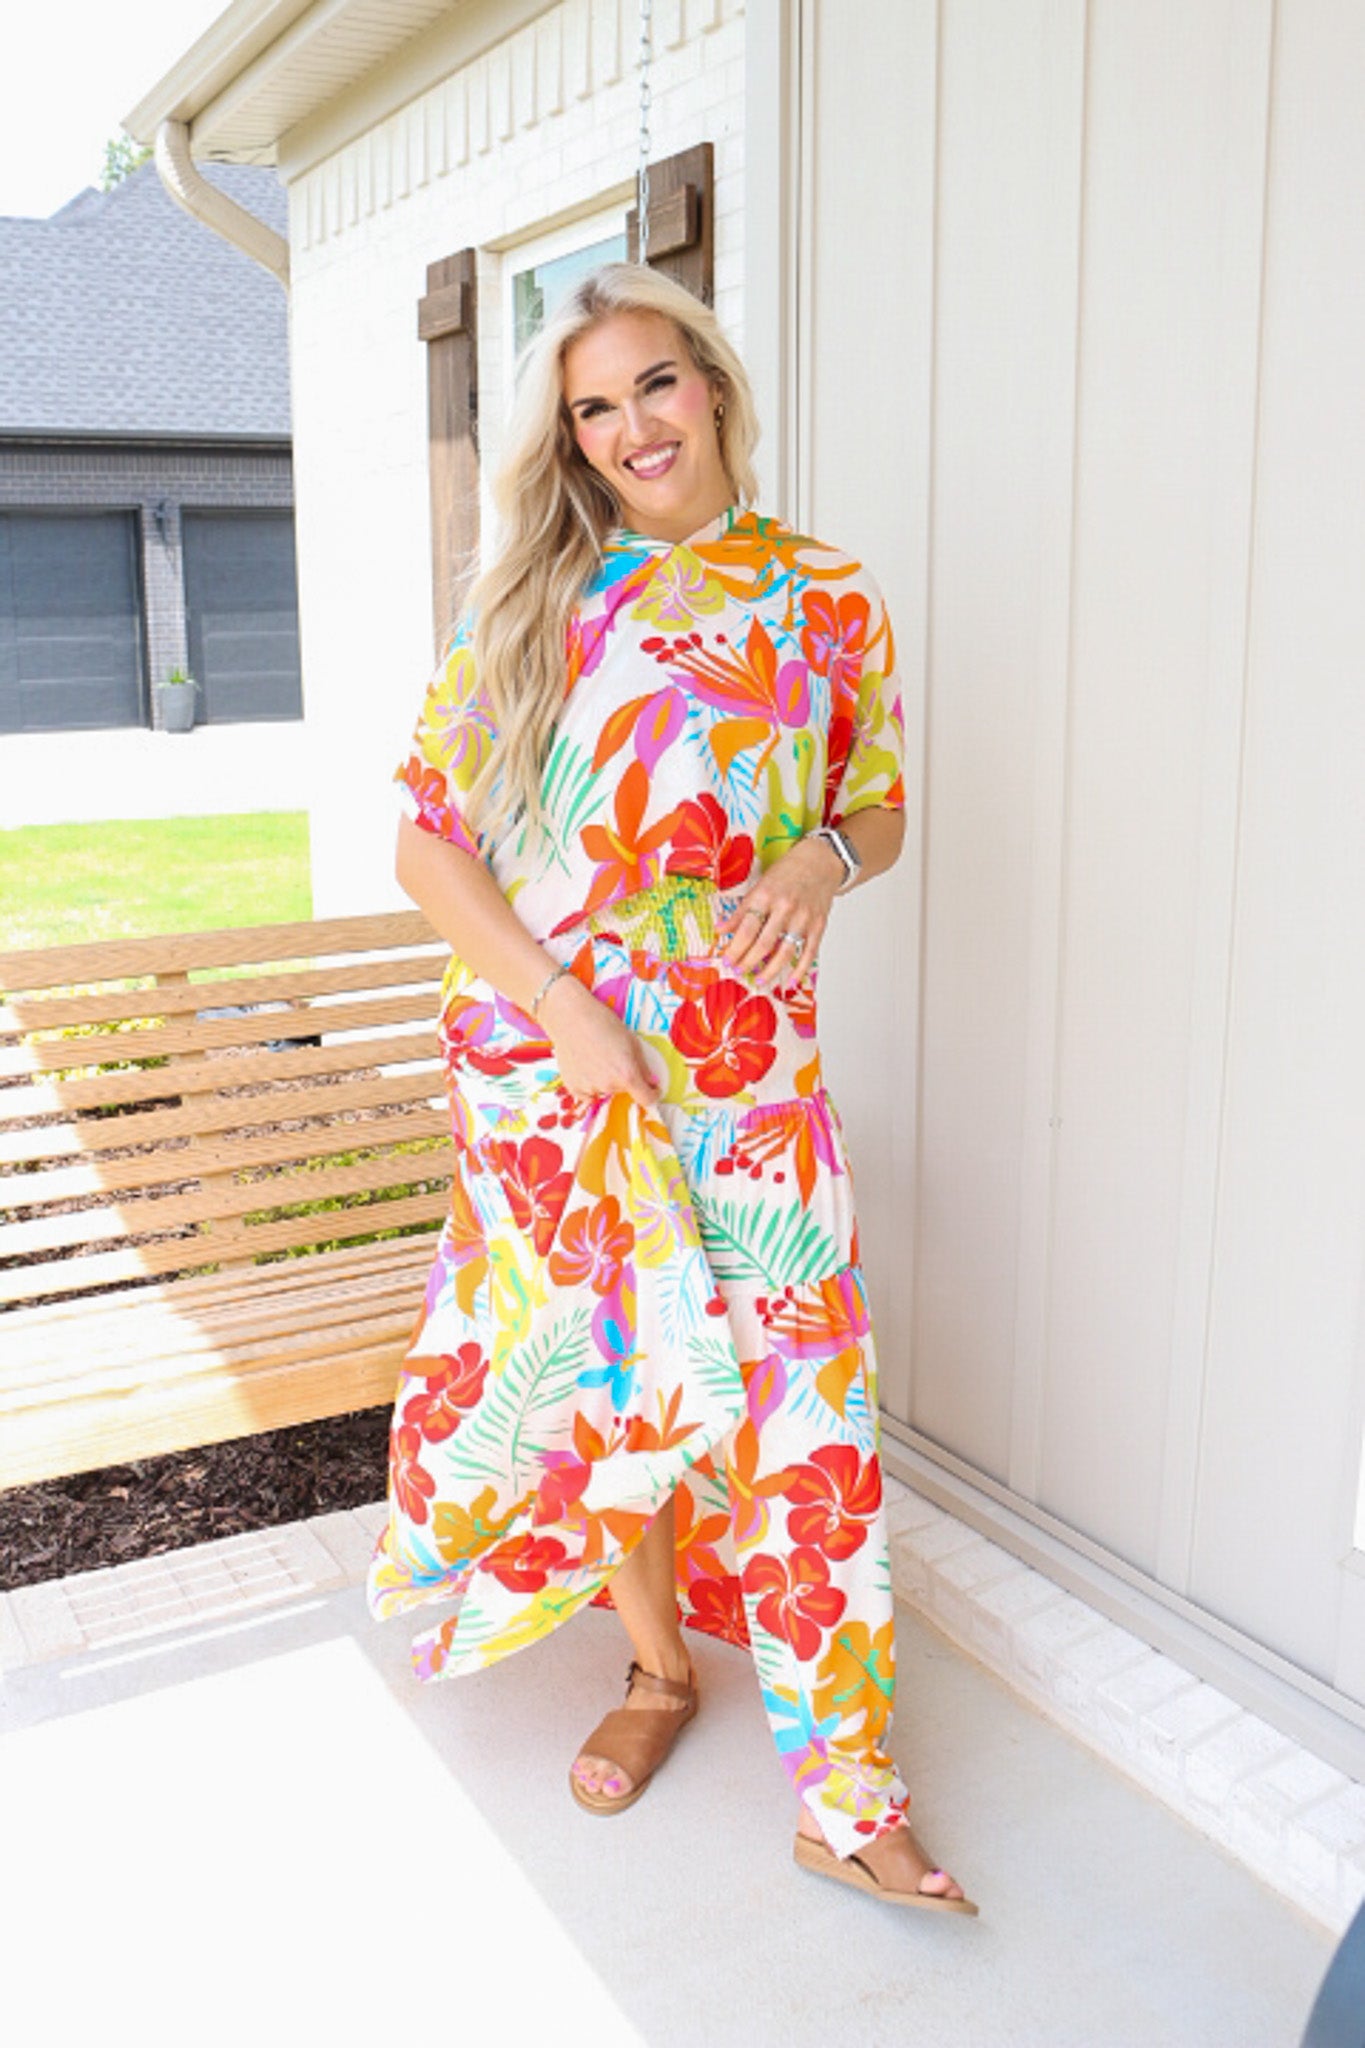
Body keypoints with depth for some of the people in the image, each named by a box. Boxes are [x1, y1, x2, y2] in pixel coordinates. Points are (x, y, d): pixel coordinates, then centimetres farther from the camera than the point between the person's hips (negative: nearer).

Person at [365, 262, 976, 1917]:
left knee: (789, 1391, -3)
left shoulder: (822, 599, 4)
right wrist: (565, 1010, -14)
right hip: (547, 1056, 1)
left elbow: (881, 808, 12)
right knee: (601, 1368, 12)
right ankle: (658, 1668, 38)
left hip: (743, 1064, 0)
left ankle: (847, 1799, 12)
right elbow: (427, 841, -3)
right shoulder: (528, 600, 1)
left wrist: (818, 864, -12)